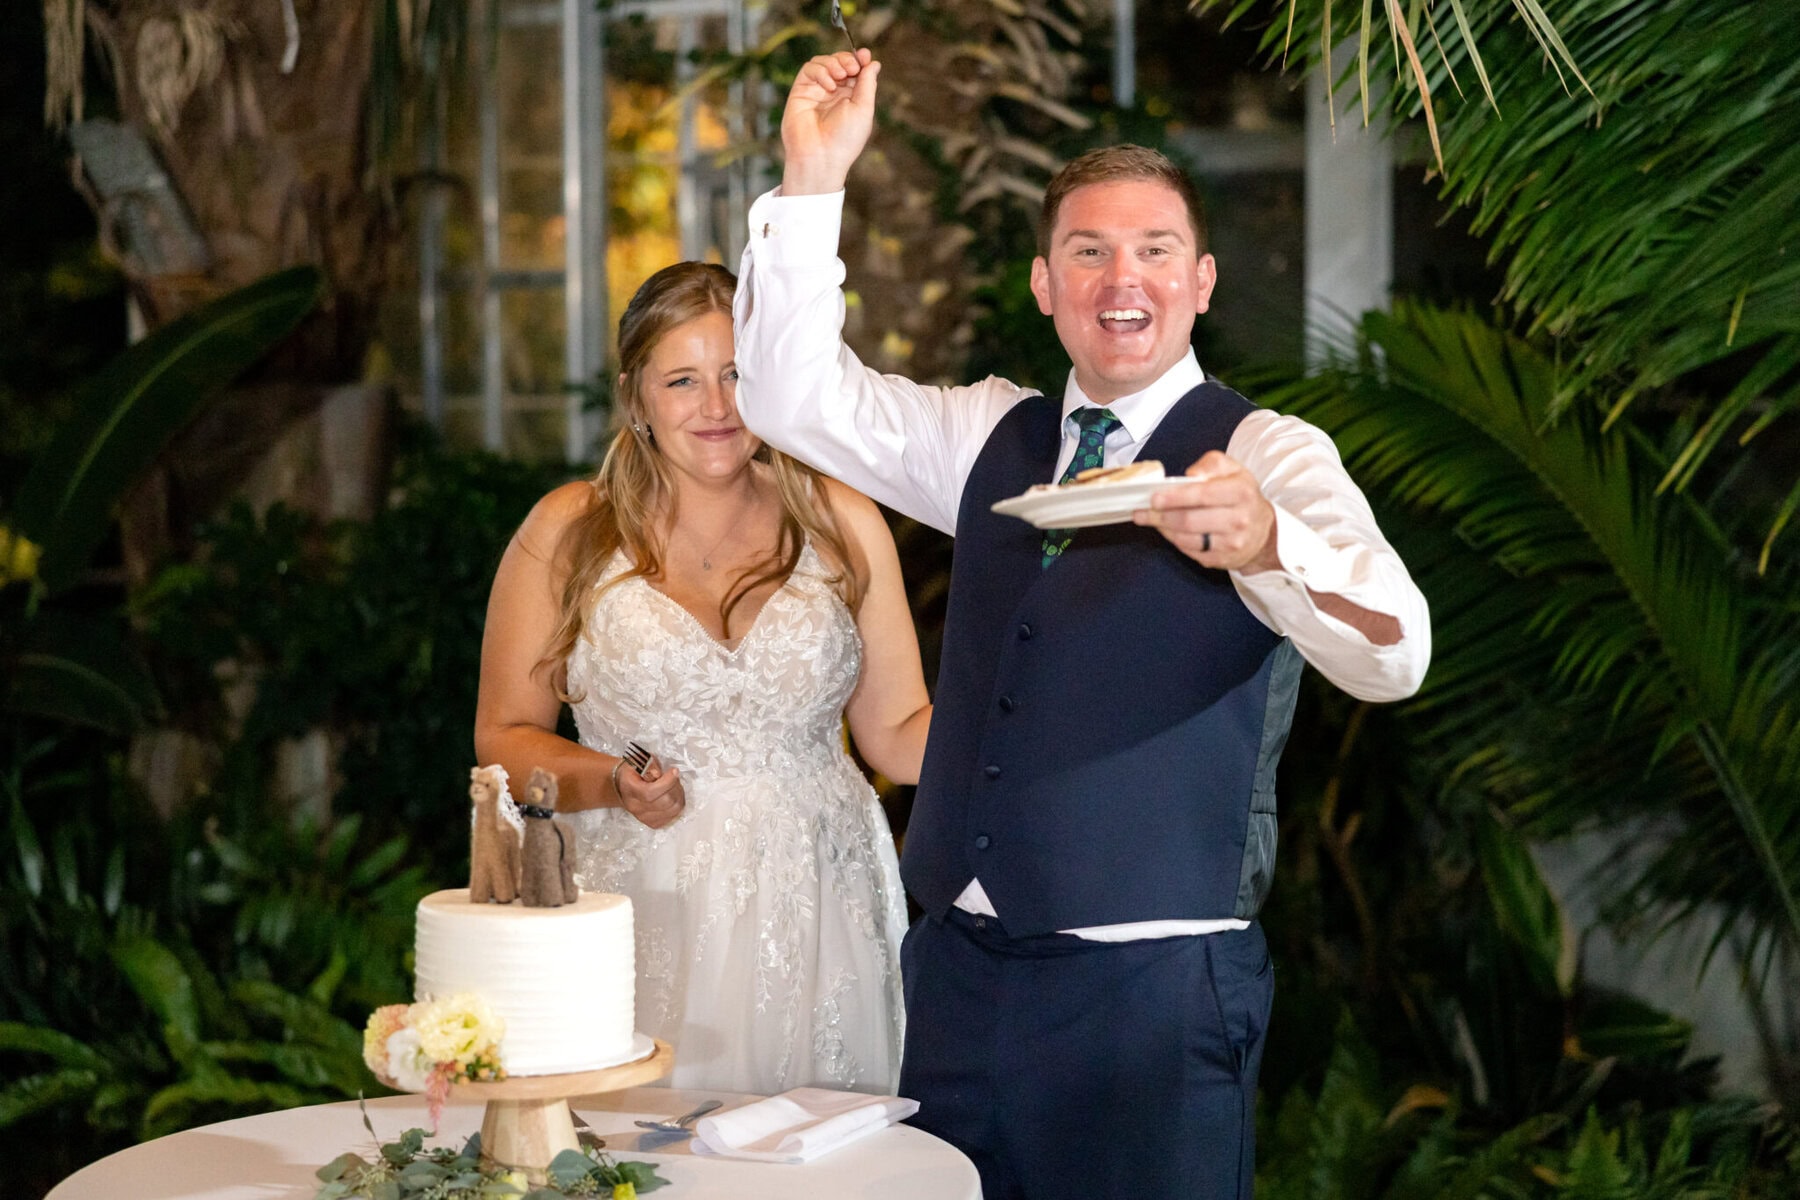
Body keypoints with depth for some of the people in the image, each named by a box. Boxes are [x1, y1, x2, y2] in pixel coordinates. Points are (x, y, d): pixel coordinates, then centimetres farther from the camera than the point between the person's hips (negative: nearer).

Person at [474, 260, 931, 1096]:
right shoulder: (567, 534, 3)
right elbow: (505, 737, 6)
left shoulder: (841, 524, 6)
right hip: (642, 926, -1)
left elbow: (897, 734, 6)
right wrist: (612, 784, -11)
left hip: (815, 919, 1)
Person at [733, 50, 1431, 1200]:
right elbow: (795, 396, 5)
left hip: (1153, 989, -5)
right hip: (959, 966, 5)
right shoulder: (992, 436, 12)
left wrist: (1265, 543, -46)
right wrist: (815, 177, -6)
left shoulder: (1267, 457, -8)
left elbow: (1396, 654, -25)